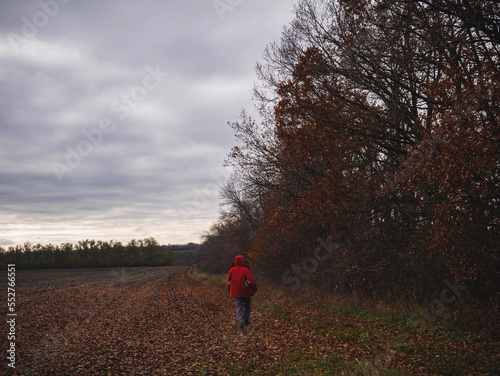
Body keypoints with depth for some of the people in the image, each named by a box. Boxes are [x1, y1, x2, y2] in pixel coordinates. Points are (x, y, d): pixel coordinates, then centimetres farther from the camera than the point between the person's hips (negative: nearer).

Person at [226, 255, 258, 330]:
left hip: (236, 292, 2)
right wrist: (255, 288, 2)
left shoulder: (232, 270, 0)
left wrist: (230, 290, 21)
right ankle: (246, 320, 19)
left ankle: (241, 321, -17)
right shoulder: (246, 270, -12)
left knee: (239, 307, 1)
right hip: (246, 292, -2)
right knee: (247, 306, 17)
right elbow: (251, 281, -16)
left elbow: (228, 282, 6)